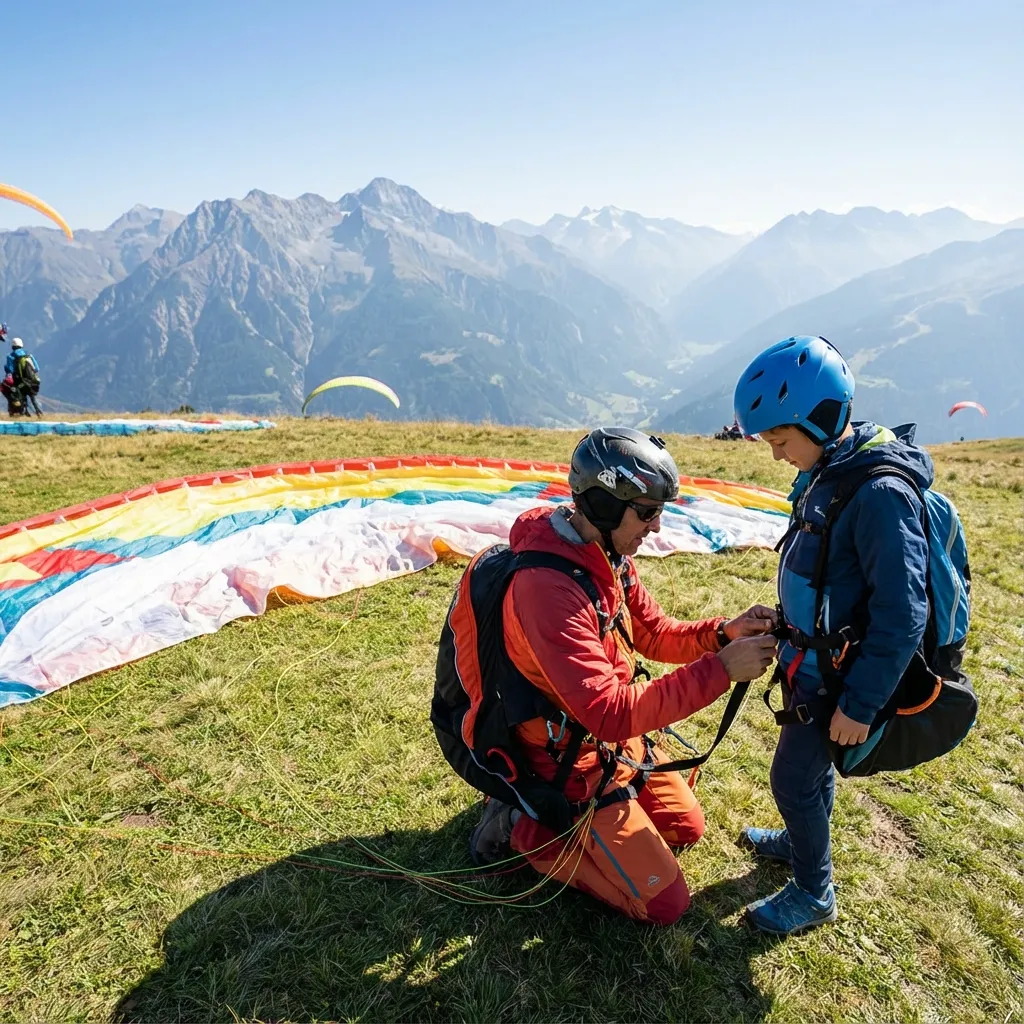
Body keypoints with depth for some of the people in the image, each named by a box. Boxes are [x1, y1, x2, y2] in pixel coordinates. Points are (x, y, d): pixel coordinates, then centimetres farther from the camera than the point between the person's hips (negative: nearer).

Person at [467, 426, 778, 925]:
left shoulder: (607, 554, -5)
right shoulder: (546, 588, -35)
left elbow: (653, 633, 5)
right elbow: (607, 712, -35)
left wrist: (723, 632, -12)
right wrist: (719, 670, -34)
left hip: (620, 741, 9)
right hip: (575, 765, -9)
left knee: (688, 827, 24)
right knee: (665, 903, -1)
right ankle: (525, 827, 6)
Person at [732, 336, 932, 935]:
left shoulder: (881, 493, -29)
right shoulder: (829, 471, 0)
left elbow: (902, 613, -27)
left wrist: (861, 704, -22)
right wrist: (785, 627, 21)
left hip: (835, 674, -8)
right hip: (811, 656, 8)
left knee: (793, 777, 6)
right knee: (810, 762, 25)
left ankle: (814, 893, 28)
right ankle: (801, 842, 47)